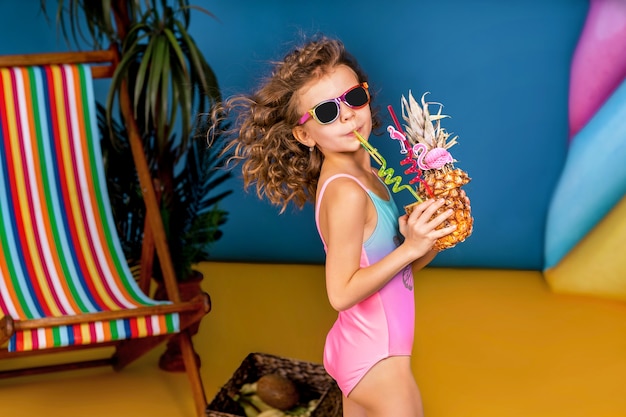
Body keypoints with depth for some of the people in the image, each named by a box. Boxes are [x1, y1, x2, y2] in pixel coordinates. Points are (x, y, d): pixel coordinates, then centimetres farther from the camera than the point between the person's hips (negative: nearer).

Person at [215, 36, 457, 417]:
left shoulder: (365, 175, 3)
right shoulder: (347, 192, -24)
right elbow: (341, 293, -24)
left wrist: (430, 240, -7)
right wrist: (411, 246, -25)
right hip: (378, 358, -9)